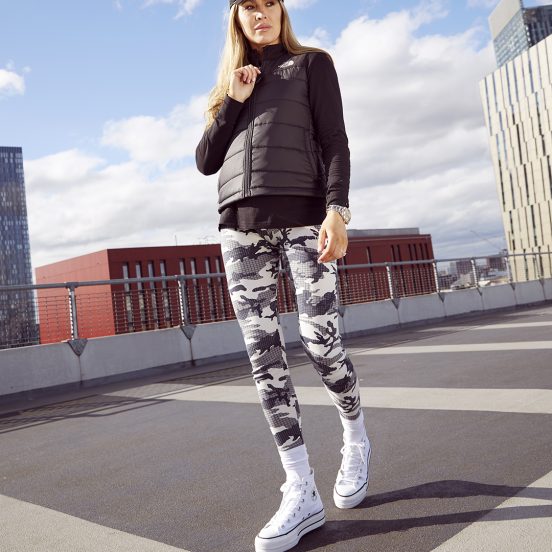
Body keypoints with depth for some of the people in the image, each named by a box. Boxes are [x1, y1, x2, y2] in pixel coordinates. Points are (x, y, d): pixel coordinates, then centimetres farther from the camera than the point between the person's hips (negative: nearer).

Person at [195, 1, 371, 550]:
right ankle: (301, 491, 0)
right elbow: (205, 161, 17)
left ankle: (355, 437, 22)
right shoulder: (231, 84, 26)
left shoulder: (311, 63, 15)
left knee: (320, 340, -9)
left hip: (302, 215, -3)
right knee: (262, 352, -5)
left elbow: (334, 139, 1)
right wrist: (233, 102, 4)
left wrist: (338, 210, -14)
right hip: (240, 225, 4)